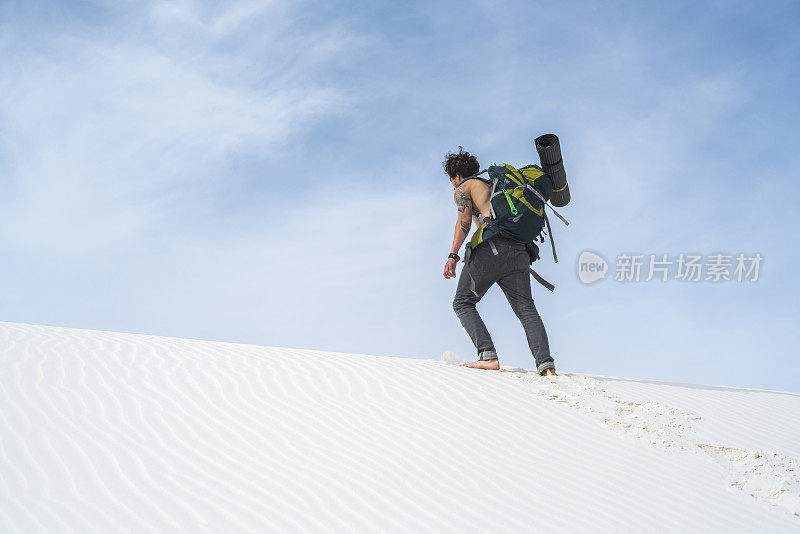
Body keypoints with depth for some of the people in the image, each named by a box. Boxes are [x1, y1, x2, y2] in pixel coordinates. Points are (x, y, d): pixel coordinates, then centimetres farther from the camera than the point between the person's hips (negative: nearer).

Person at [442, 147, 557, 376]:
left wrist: (453, 255, -9)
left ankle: (488, 356, -12)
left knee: (463, 303, 7)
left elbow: (464, 220, -3)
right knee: (526, 309, 0)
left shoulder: (463, 188, 14)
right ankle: (545, 363, -20)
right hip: (518, 250, 6)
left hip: (490, 247, -6)